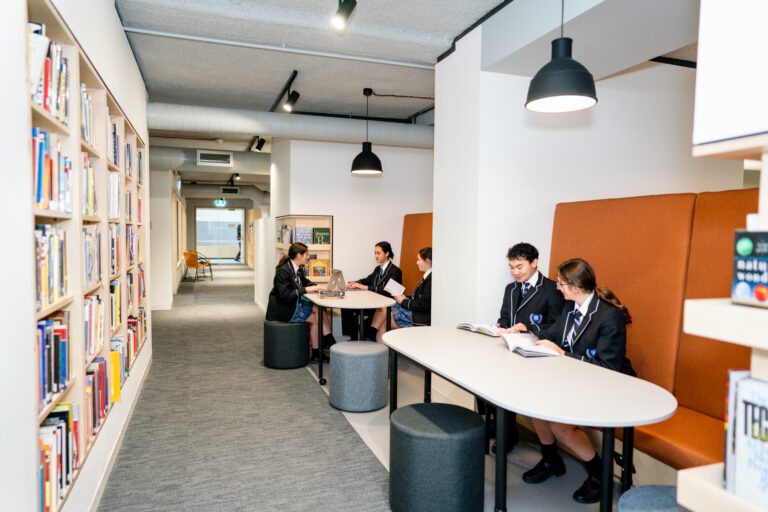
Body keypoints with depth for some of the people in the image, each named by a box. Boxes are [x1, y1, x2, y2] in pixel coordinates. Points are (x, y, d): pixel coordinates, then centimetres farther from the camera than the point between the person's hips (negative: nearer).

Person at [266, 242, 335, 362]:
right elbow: (286, 295, -28)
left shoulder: (298, 269, 5)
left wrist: (315, 286, -1)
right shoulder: (283, 271, -22)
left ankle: (329, 343, -9)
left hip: (294, 304, 8)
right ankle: (316, 354, -1)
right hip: (282, 309, -8)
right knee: (314, 318, -13)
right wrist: (306, 289, -27)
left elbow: (305, 282, 20)